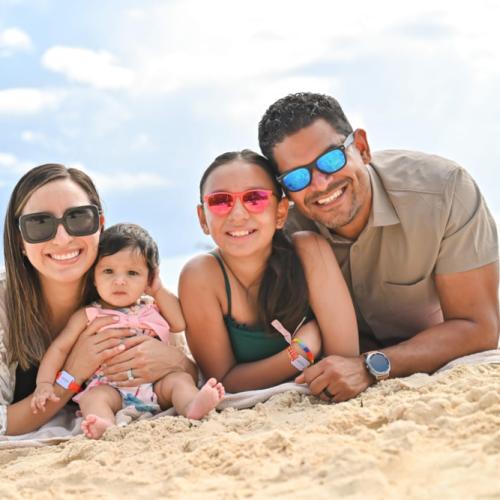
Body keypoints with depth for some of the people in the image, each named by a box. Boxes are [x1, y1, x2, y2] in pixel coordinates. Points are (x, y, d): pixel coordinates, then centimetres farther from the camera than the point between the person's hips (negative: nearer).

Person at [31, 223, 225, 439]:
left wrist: (159, 291, 12)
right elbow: (59, 348, 8)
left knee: (179, 378, -22)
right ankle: (105, 427, -60)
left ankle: (193, 405, -52)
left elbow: (180, 324, 9)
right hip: (110, 388, -3)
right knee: (92, 396, -30)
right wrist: (44, 384, -7)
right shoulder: (88, 316, 11)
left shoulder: (151, 311, 20)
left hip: (156, 384, 3)